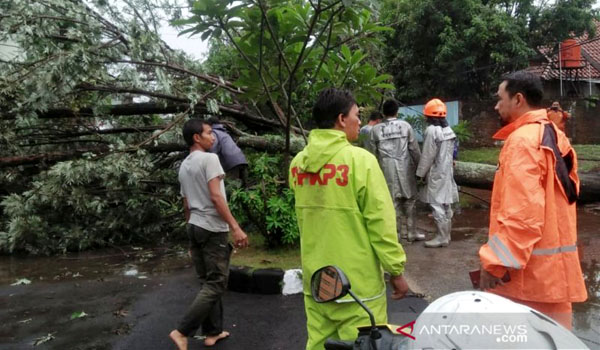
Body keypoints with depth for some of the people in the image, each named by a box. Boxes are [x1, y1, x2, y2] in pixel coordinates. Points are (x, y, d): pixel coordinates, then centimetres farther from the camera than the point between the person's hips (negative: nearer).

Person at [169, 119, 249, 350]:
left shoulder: (183, 166, 15)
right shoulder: (209, 158, -11)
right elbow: (215, 197, -20)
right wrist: (235, 227, -21)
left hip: (194, 227, 9)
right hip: (213, 229, -9)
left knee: (208, 282, 15)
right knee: (216, 284, -1)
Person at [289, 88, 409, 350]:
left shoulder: (298, 163, 1)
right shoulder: (360, 159, -16)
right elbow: (380, 222, -14)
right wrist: (396, 270, -3)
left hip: (315, 279, 6)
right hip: (357, 281, -5)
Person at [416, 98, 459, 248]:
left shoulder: (432, 130, -16)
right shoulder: (449, 130, 12)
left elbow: (427, 156, -16)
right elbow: (450, 154, 16)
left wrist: (420, 173, -8)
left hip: (436, 174, -9)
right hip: (447, 172, 9)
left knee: (437, 206, -6)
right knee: (446, 205, 13)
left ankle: (442, 237, -4)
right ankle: (446, 234, 21)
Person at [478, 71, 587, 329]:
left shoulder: (522, 140, -18)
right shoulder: (554, 136, 13)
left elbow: (520, 211, -26)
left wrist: (496, 261, -21)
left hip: (530, 266, -10)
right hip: (554, 262, 10)